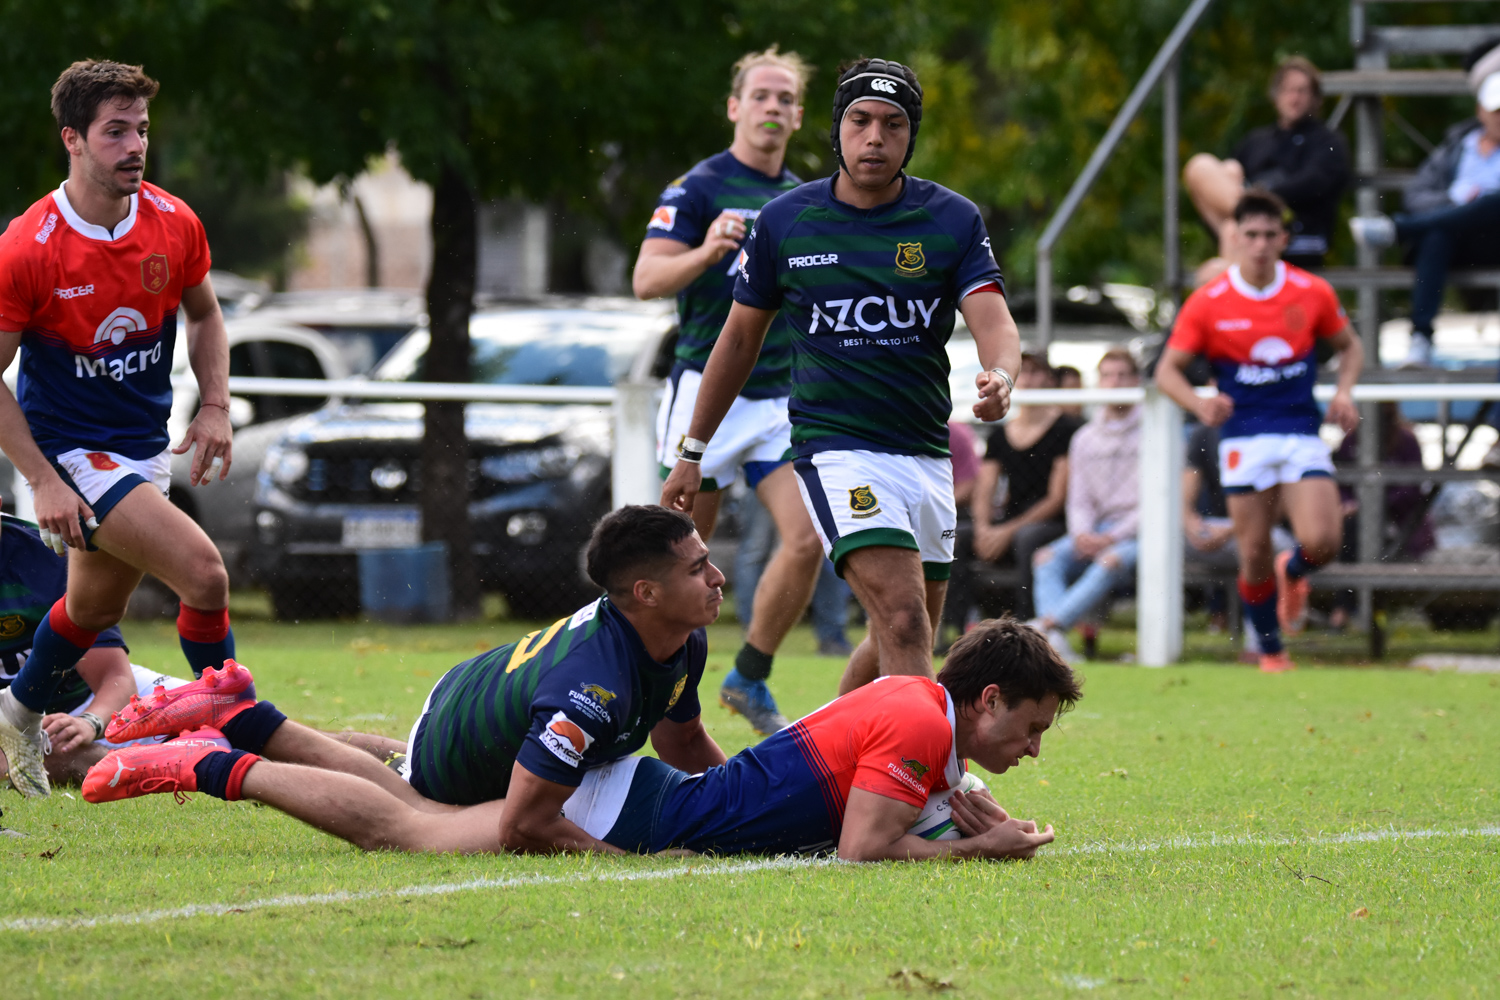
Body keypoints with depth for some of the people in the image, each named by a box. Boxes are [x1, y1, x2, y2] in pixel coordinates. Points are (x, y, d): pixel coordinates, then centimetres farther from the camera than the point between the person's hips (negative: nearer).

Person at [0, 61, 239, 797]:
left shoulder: (174, 224, -5)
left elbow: (204, 315, 14)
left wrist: (215, 405, -2)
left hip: (144, 446, 7)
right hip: (72, 451, -6)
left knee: (96, 607, 22)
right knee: (204, 574, -20)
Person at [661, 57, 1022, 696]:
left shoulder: (953, 220, 1)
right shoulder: (785, 222, 0)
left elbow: (993, 321, -11)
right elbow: (740, 337, 12)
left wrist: (999, 378, -35)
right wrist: (692, 452, 16)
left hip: (927, 452, 4)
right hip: (834, 447, -4)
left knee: (903, 642, 13)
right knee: (903, 624, -23)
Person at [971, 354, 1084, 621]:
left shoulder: (1067, 430, -3)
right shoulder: (1000, 436, 15)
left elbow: (1058, 498, -9)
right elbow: (983, 493, 11)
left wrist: (1009, 531, -15)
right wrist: (982, 528, -12)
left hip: (1052, 526, -6)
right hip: (1008, 527, 6)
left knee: (1027, 536, -39)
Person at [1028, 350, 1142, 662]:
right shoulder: (1084, 438, 17)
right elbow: (1080, 500, 15)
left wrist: (1111, 538, -15)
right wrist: (1082, 534, -8)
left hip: (1136, 531, -5)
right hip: (1096, 531, 5)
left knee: (1112, 560, -37)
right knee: (1047, 558, -24)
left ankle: (1047, 625, -49)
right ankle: (1056, 642, -44)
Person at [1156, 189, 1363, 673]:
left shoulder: (1312, 293, 0)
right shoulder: (1208, 302, -4)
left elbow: (1349, 346, 16)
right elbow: (1168, 369, 0)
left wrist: (1343, 393, -3)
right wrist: (1199, 403, -20)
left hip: (1302, 434, 1)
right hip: (1244, 439, -1)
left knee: (1322, 541, -15)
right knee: (1254, 555, -3)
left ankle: (1292, 572, 22)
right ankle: (1271, 650, 19)